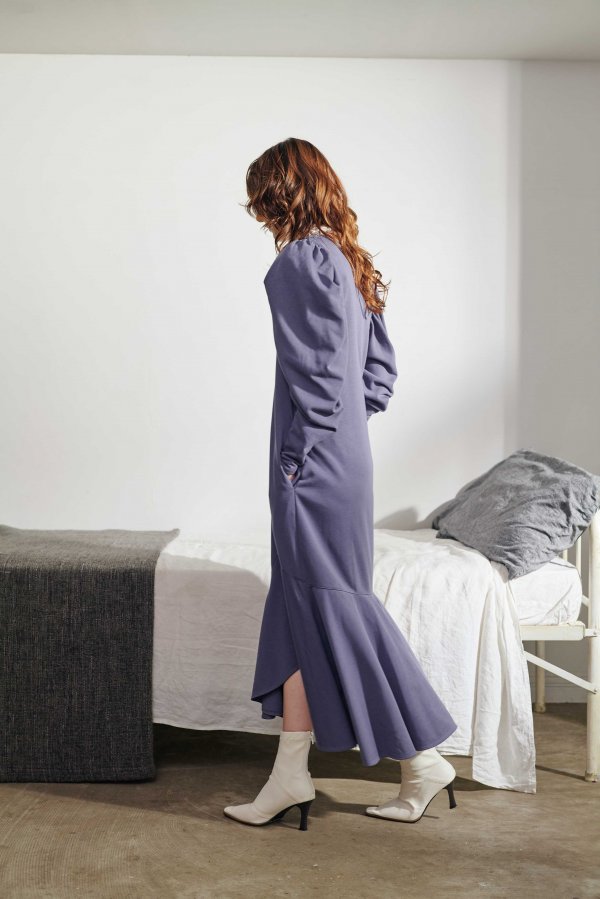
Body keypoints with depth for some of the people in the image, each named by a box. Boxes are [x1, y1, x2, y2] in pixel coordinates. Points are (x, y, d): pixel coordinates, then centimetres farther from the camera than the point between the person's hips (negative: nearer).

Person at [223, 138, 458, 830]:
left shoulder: (300, 261, -12)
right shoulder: (352, 264, 16)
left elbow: (316, 371, -19)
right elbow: (382, 369, 18)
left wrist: (296, 455, -14)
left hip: (315, 465, -10)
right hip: (345, 454, 10)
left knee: (337, 607, -3)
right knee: (299, 607, 10)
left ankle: (422, 759, 6)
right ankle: (291, 774, 14)